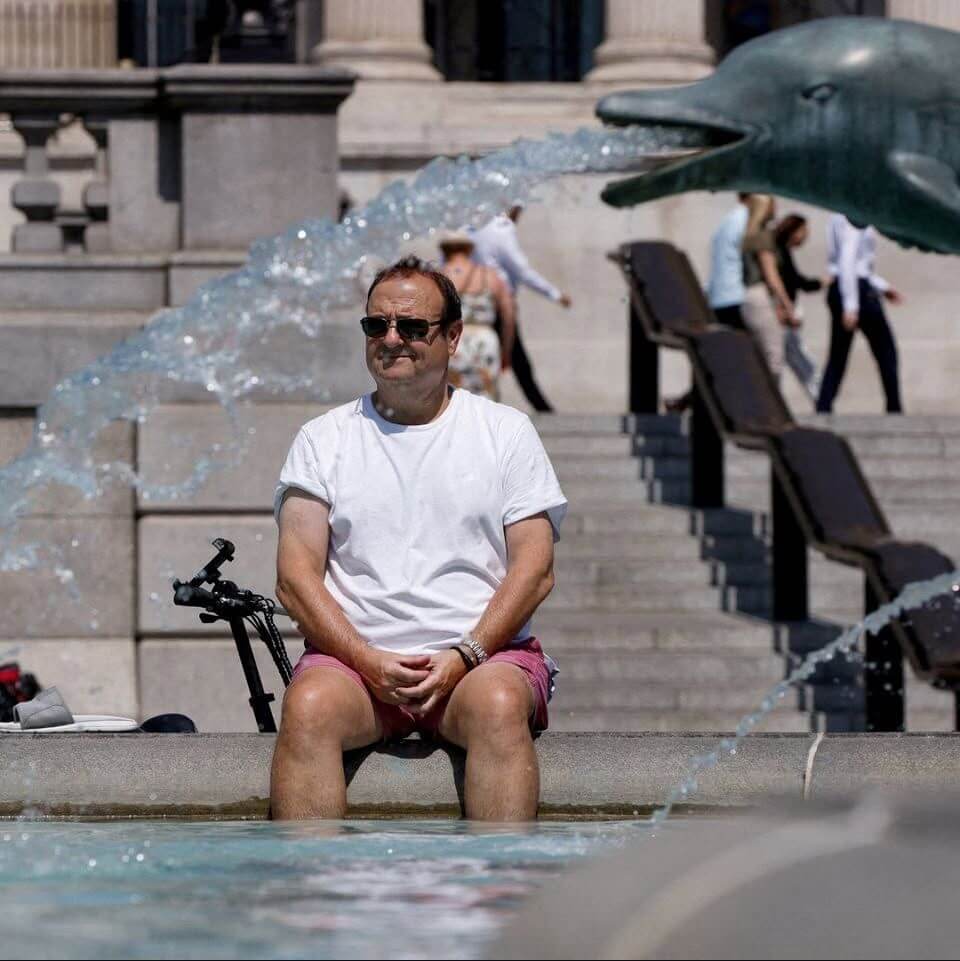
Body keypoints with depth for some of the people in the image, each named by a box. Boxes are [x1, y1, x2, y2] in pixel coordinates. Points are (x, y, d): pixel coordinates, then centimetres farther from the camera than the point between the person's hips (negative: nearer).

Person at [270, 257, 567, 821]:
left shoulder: (505, 431, 12)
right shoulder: (325, 439, 14)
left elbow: (535, 569, 4)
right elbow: (296, 575, 5)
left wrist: (464, 656, -12)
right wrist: (368, 660, -11)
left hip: (484, 651, -1)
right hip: (354, 655, 1)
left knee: (499, 705, -35)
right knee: (309, 706, -33)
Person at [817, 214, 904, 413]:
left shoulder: (840, 217, 15)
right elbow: (847, 262, -21)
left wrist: (882, 287, 23)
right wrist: (851, 306, -24)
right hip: (858, 291, -9)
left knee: (837, 357, 7)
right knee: (886, 352, 5)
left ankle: (822, 410, -2)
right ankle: (894, 410, 10)